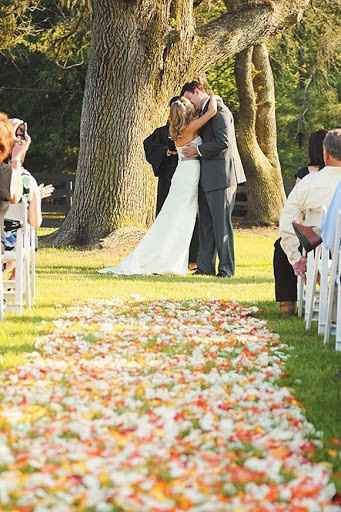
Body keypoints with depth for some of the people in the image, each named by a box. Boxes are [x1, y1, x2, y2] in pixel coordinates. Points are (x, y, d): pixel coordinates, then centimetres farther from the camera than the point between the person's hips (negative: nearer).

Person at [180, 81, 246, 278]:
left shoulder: (218, 110, -13)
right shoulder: (204, 112, 17)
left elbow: (223, 142, -21)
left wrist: (199, 150, -13)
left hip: (221, 176, -10)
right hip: (208, 178, 10)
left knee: (221, 223, -6)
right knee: (206, 223, 12)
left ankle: (227, 268, -2)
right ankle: (206, 266, 17)